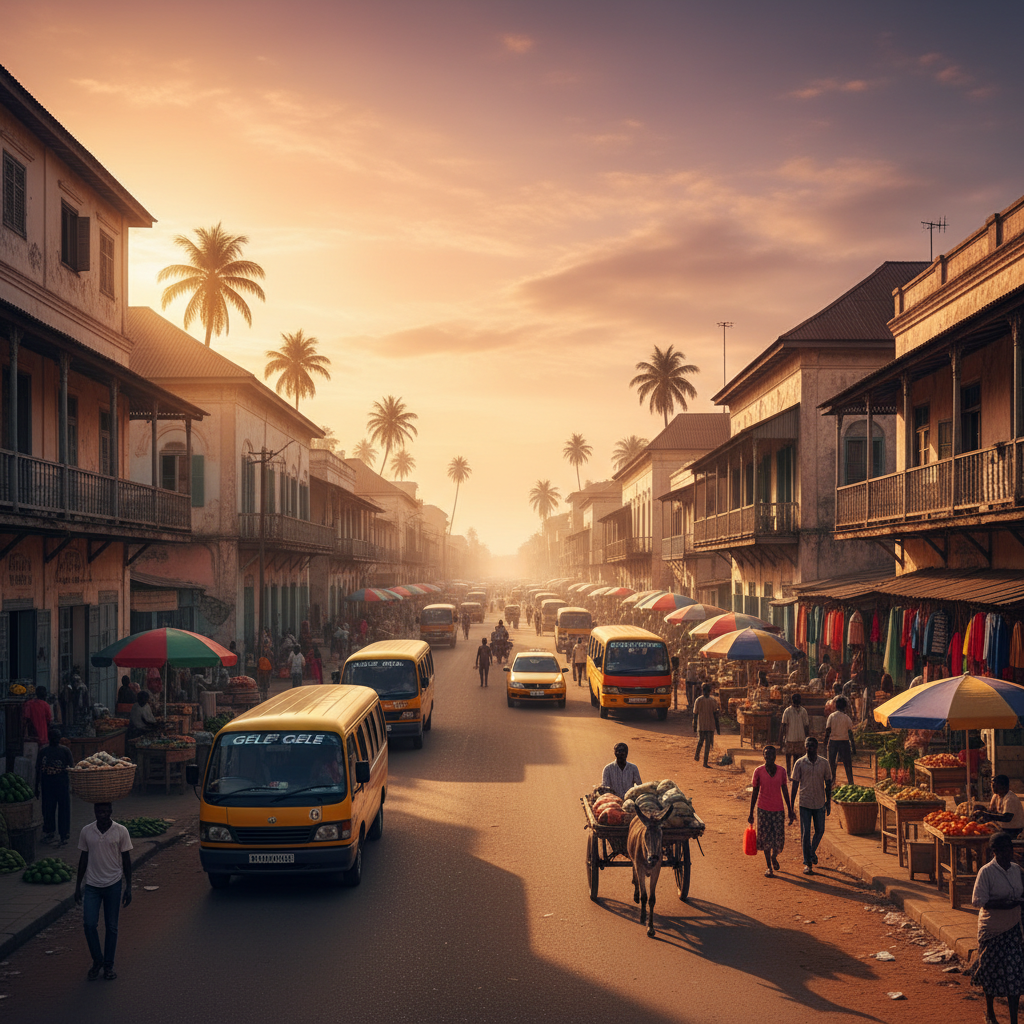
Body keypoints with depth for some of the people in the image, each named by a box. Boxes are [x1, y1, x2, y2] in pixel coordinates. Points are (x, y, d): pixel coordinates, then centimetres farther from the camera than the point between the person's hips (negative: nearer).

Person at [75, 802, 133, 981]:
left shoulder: (121, 831, -5)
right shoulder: (86, 831, 0)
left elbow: (126, 859, 0)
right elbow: (83, 858, 8)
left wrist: (129, 887, -2)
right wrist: (78, 885, 8)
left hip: (113, 885, -1)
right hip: (92, 885, 1)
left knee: (111, 927, 5)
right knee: (89, 924, -8)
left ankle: (108, 966, 18)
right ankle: (97, 961, 12)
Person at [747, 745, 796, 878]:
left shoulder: (781, 771, 0)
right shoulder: (758, 771, -6)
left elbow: (785, 791, 8)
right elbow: (755, 792, 0)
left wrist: (790, 811, 9)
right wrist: (751, 814, 1)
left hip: (778, 809, 2)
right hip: (763, 809, -1)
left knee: (779, 839, 2)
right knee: (766, 838, 3)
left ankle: (774, 857, 35)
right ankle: (768, 867, 19)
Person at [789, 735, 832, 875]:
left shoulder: (824, 763, 0)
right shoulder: (800, 763, -4)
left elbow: (828, 784, 7)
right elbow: (795, 785, -1)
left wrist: (828, 802, 5)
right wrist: (791, 805, -2)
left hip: (820, 803, 2)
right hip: (805, 803, -2)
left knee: (820, 831, 11)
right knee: (805, 833, -1)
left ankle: (813, 851, 39)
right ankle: (807, 863, 6)